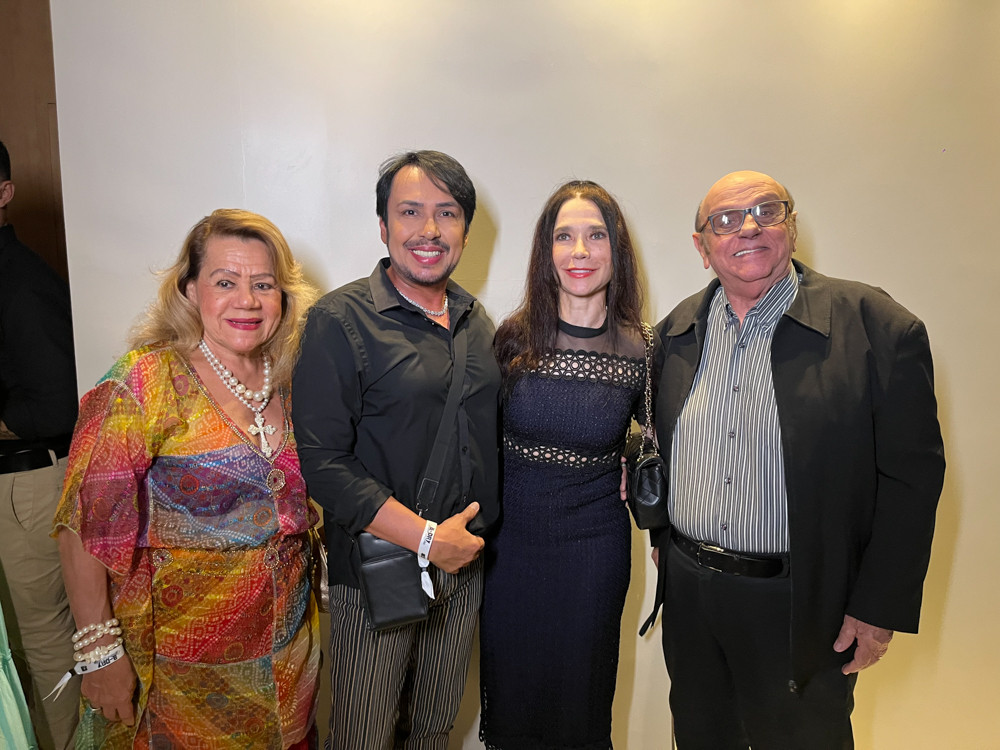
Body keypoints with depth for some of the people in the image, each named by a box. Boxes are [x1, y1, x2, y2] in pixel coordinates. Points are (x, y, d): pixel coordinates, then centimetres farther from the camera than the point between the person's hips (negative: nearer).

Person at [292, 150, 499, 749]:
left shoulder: (476, 321, 6)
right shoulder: (342, 320, -13)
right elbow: (322, 462, -18)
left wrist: (476, 540, 4)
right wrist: (426, 537, -19)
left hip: (463, 565, 5)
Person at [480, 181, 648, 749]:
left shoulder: (641, 352, -8)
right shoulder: (514, 338, -7)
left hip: (593, 544, 0)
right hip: (511, 538, 1)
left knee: (580, 704, 17)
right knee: (508, 691, 19)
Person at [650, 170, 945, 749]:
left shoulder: (876, 326, -12)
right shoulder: (677, 331, 3)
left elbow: (911, 476, -11)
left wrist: (880, 609, -11)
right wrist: (663, 537, 11)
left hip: (801, 607, -4)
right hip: (687, 592, 5)